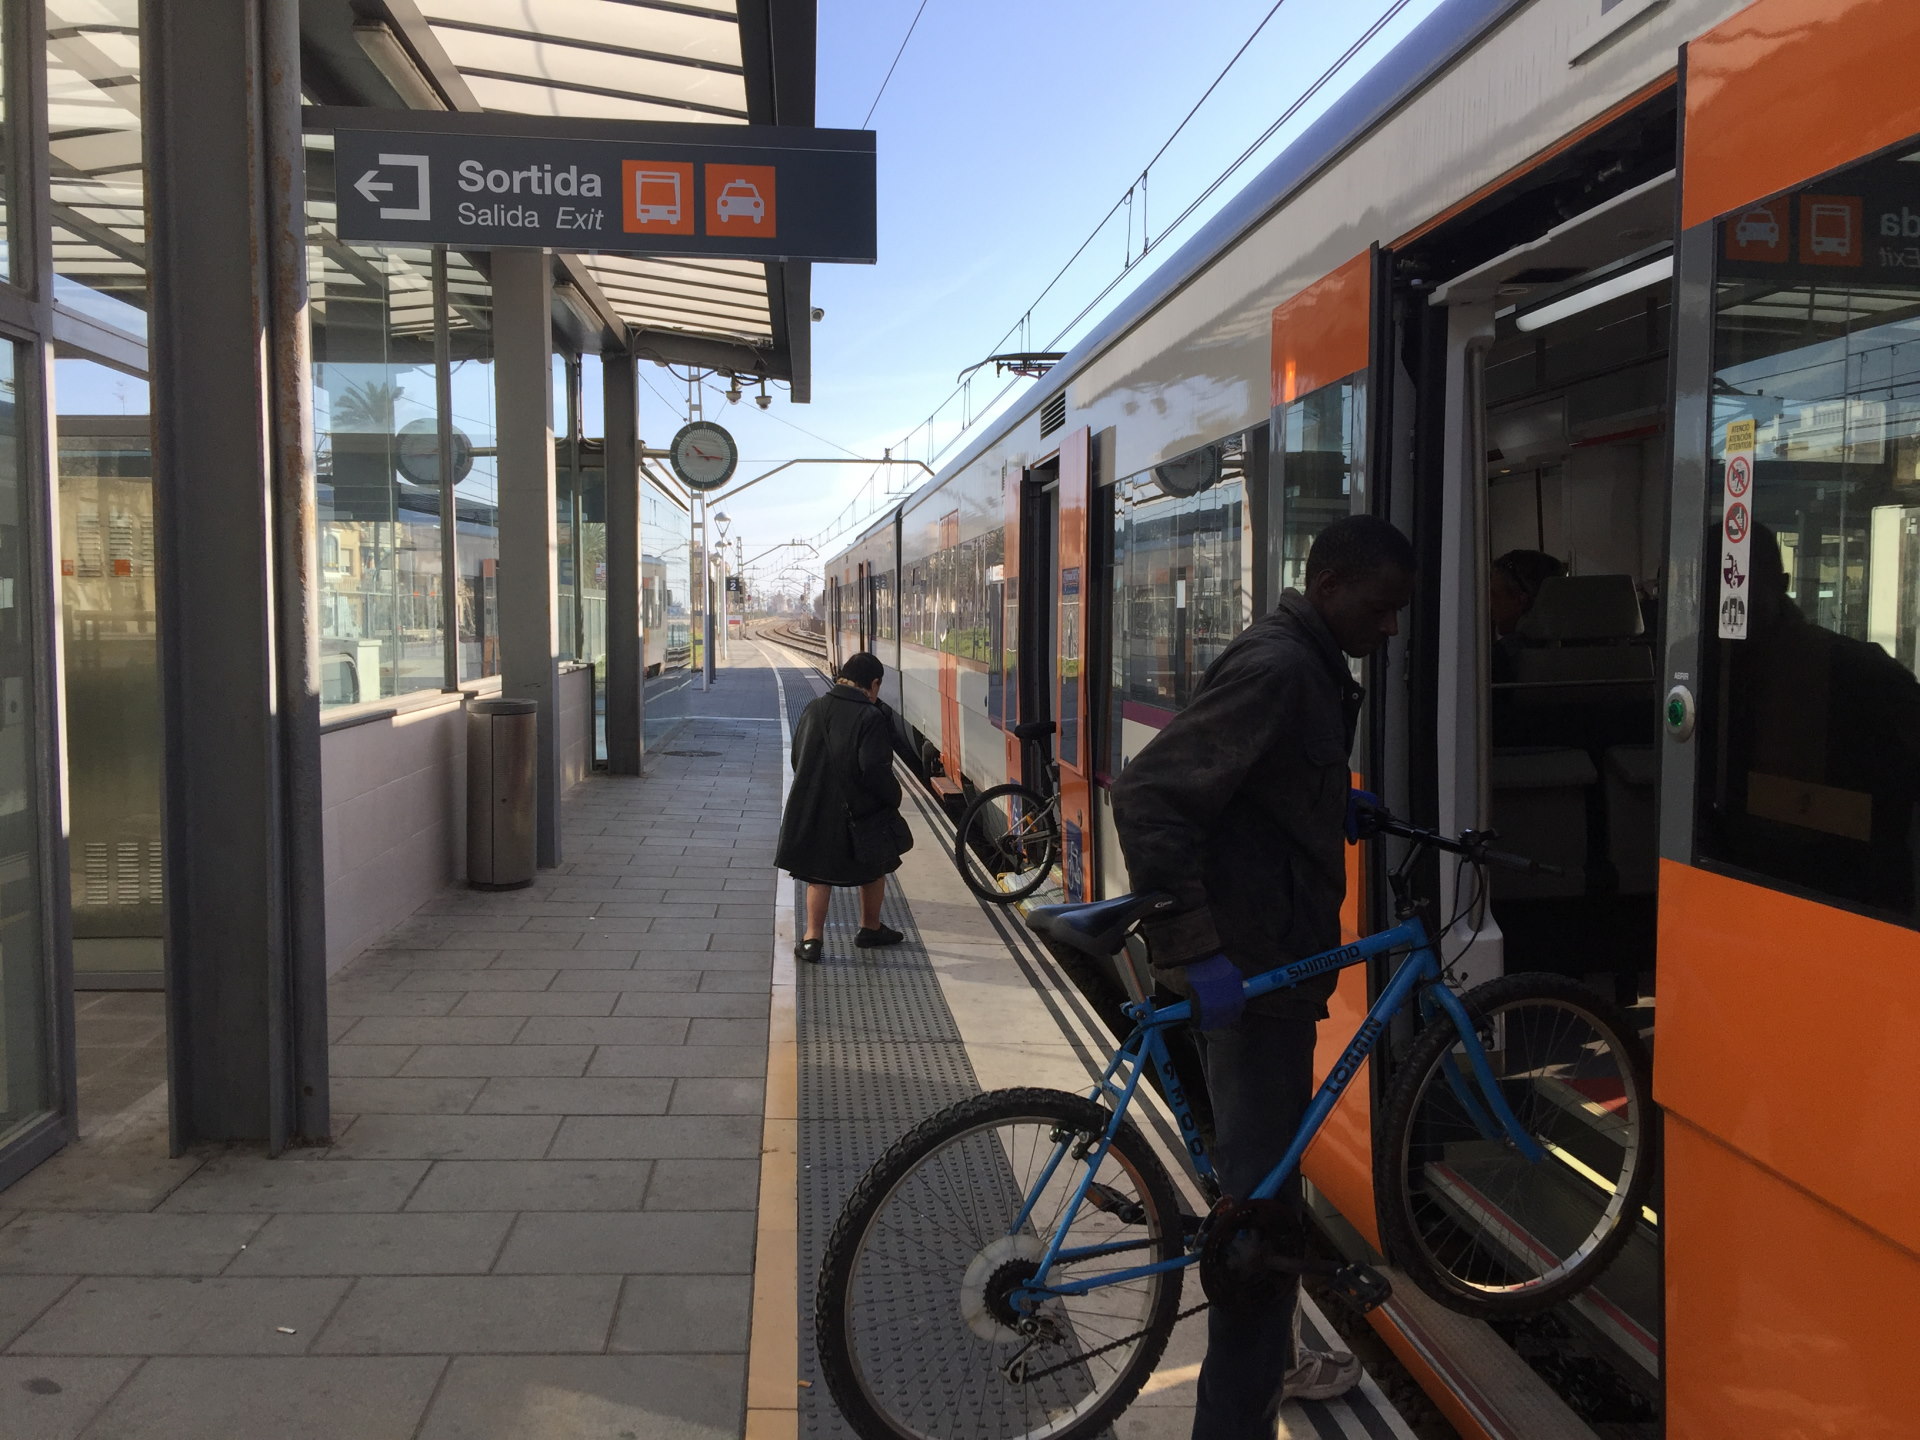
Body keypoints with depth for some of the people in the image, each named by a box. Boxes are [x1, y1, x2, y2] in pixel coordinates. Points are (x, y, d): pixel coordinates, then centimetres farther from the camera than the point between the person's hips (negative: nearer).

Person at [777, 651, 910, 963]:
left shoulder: (813, 710, 1)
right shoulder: (872, 718, -18)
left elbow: (798, 758, 9)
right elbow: (875, 770, -22)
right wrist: (893, 797, -6)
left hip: (813, 809, 4)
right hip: (860, 812, -4)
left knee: (819, 873, 13)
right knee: (874, 869, 18)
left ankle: (812, 938, 7)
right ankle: (870, 929, 31)